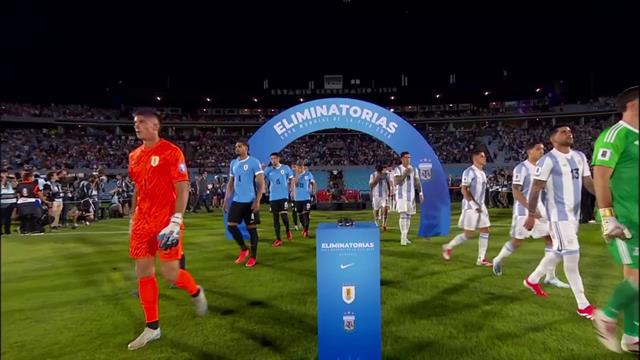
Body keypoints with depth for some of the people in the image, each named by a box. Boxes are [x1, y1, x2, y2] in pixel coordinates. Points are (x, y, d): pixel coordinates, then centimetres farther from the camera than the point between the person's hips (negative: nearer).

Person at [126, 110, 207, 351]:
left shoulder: (171, 152, -9)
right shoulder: (134, 156, 13)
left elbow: (183, 190, -13)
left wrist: (176, 222, -20)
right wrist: (133, 219, 20)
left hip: (166, 222, -7)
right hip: (143, 222, 7)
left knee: (170, 273, -5)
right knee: (143, 273, 8)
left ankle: (196, 292, 28)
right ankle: (152, 327, 22)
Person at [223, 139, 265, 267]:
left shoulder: (254, 162, -8)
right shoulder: (233, 163, 11)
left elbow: (261, 183, -10)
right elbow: (230, 183, 17)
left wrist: (257, 201, -17)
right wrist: (226, 199, 8)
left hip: (250, 202, -6)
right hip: (236, 201, 6)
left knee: (252, 228, 2)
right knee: (231, 225, 1)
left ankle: (253, 257, 16)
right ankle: (244, 249, 21)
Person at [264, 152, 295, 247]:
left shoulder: (286, 168, 2)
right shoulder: (268, 169, 3)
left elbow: (291, 179, 11)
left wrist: (291, 188, 0)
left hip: (284, 196, -2)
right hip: (273, 197, 2)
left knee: (284, 215, -11)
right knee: (275, 218, 5)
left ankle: (288, 230, 21)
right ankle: (278, 239, 13)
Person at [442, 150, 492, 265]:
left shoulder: (482, 173, 14)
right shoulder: (469, 171, -13)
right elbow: (464, 190, -19)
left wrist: (481, 206, 17)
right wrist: (475, 206, -21)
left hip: (481, 206, 9)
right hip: (471, 207, -9)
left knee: (485, 231, 5)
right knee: (469, 234, -5)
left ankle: (481, 259, 12)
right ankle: (448, 247, 14)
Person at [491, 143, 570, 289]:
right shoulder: (522, 168, -13)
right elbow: (516, 191, -19)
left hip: (541, 210, 7)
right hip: (524, 211, -7)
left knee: (551, 239, 1)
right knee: (517, 241, 2)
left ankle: (550, 277, 9)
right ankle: (498, 260, 27)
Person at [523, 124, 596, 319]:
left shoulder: (580, 156, 11)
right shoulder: (548, 160, -13)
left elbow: (588, 182, 11)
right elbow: (536, 189, -13)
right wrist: (531, 215, -15)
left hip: (574, 213, 8)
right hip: (559, 214, -8)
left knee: (558, 252, 17)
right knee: (572, 256, -5)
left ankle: (532, 280, 35)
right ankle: (583, 305, 6)